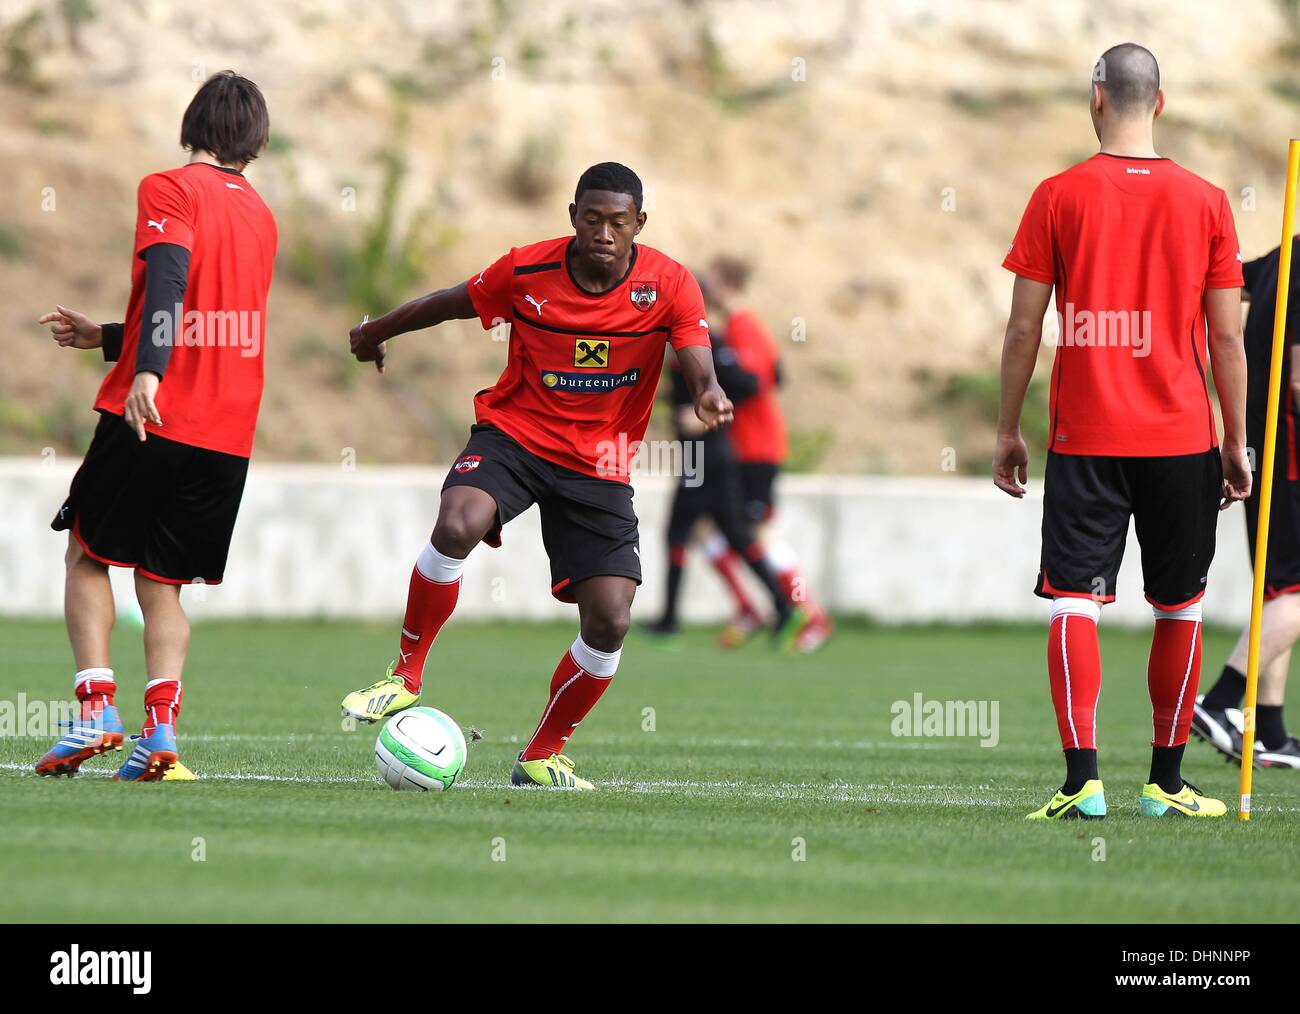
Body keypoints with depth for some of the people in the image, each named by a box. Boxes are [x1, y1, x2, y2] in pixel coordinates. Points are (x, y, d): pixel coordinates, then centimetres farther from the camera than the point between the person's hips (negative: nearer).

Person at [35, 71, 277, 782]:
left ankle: (96, 707, -4)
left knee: (88, 557, 10)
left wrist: (147, 372, -34)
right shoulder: (259, 215, 18)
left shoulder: (168, 190, -3)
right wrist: (105, 337, 29)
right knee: (161, 583, 11)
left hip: (152, 418, -5)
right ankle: (161, 731, -5)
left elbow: (170, 274, -22)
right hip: (228, 435, 5)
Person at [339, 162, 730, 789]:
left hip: (598, 466, 1)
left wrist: (708, 396, -45)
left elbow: (697, 364, -20)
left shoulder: (668, 285, -9)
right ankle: (405, 676, -14)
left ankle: (543, 755, 12)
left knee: (609, 621, -10)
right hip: (514, 432, -1)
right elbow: (449, 304, 9)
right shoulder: (527, 271, -8)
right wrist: (375, 332, 23)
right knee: (458, 524, -33)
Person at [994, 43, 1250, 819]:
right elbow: (1227, 337, 1)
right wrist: (1236, 445, 9)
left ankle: (1083, 778, -15)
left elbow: (1024, 329, -2)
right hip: (1180, 436, 1)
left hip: (1084, 439, -1)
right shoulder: (1205, 201, 0)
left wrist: (1009, 431, 8)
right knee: (1180, 609, 12)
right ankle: (1167, 781, 15)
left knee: (1075, 602, -2)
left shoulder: (1059, 197, -3)